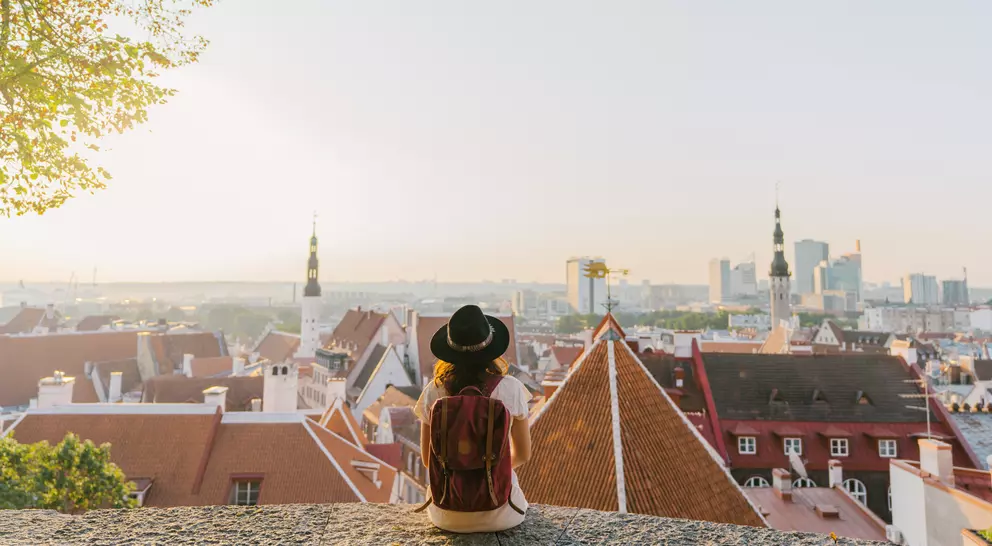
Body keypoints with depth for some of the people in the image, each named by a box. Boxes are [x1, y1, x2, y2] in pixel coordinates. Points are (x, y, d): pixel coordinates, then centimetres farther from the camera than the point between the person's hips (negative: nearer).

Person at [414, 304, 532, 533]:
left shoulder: (434, 391, -12)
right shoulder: (510, 388, -15)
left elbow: (428, 458, -1)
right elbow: (522, 454, -2)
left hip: (447, 514, 1)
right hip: (498, 513, 0)